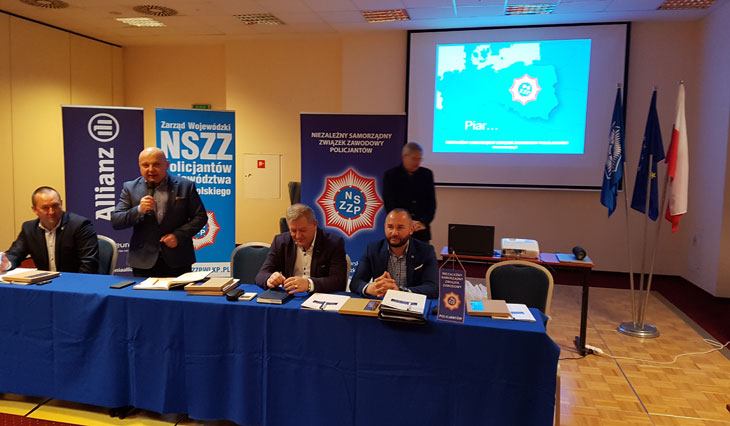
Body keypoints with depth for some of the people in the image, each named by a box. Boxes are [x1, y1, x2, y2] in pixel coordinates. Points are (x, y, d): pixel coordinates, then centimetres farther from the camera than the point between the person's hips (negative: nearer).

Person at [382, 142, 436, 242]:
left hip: (421, 231, 2)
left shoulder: (427, 174, 10)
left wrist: (424, 222, -8)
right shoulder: (391, 175, 2)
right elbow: (389, 203, -3)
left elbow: (431, 201, 7)